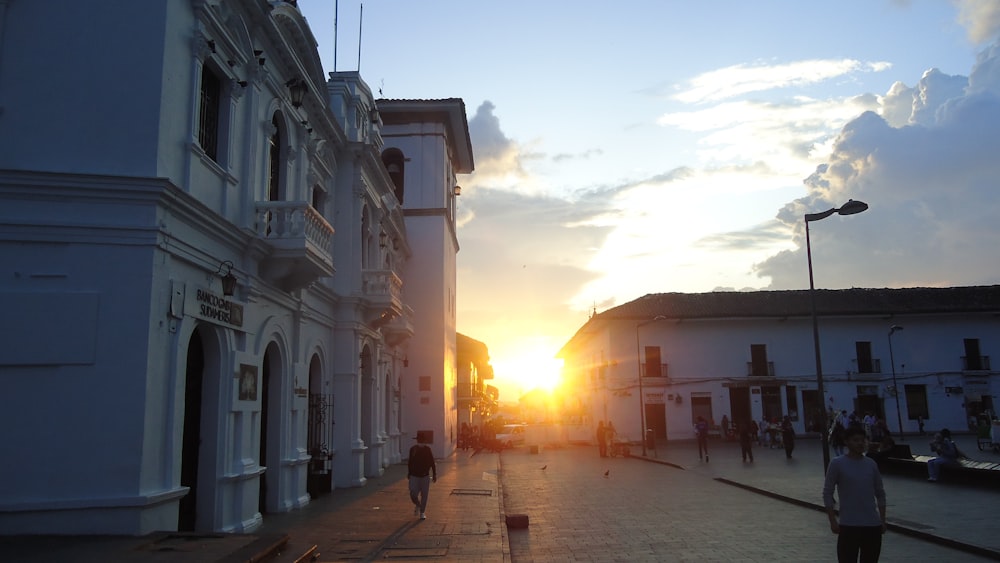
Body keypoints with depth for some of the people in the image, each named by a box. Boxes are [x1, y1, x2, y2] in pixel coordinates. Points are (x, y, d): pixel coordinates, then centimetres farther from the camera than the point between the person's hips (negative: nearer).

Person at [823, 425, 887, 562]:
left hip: (873, 524, 4)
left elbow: (880, 494, 13)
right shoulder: (837, 463, -6)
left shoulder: (871, 464, 6)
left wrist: (882, 520, 8)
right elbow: (827, 493, -5)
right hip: (848, 525, -4)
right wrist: (833, 521, -10)